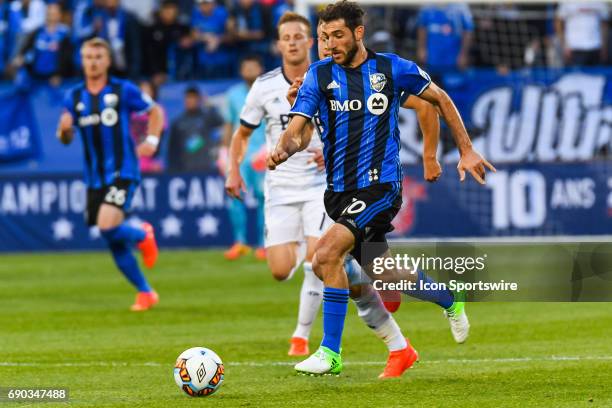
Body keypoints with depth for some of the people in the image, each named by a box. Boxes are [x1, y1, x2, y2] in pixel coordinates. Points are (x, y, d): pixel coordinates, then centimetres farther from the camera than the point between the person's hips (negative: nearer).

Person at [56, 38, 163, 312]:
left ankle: (143, 235, 10)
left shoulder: (123, 91, -2)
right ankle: (145, 293, 20)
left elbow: (155, 111, 11)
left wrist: (152, 140, -4)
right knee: (115, 243, 6)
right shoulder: (74, 97, 7)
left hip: (122, 172, -4)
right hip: (95, 177, 4)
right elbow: (65, 139, 10)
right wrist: (65, 129, -14)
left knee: (108, 226, -24)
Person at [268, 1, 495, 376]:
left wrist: (466, 151, 9)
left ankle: (330, 354, -16)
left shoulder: (391, 68, -2)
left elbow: (440, 98, 11)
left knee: (327, 252, -25)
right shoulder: (320, 74, 3)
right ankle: (451, 302, 45)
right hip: (340, 190, 5)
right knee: (381, 274, 15)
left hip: (380, 185, -5)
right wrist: (284, 149, -30)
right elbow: (298, 127, -6)